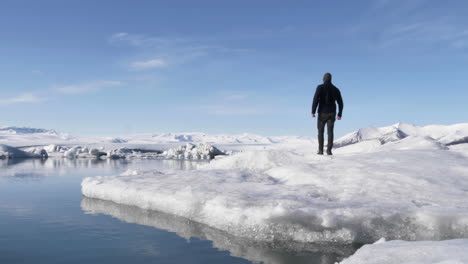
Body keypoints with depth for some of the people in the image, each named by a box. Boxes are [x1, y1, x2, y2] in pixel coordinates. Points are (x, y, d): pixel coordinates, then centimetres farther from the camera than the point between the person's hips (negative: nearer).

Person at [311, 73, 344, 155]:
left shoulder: (320, 87, -3)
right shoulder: (335, 89, 9)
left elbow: (316, 99, -15)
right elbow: (340, 103, 10)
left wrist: (313, 111, -12)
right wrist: (339, 114, 18)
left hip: (322, 113, -2)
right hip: (332, 113, 2)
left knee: (320, 131, 8)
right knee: (330, 132, -1)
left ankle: (320, 150, 5)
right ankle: (329, 150, -11)